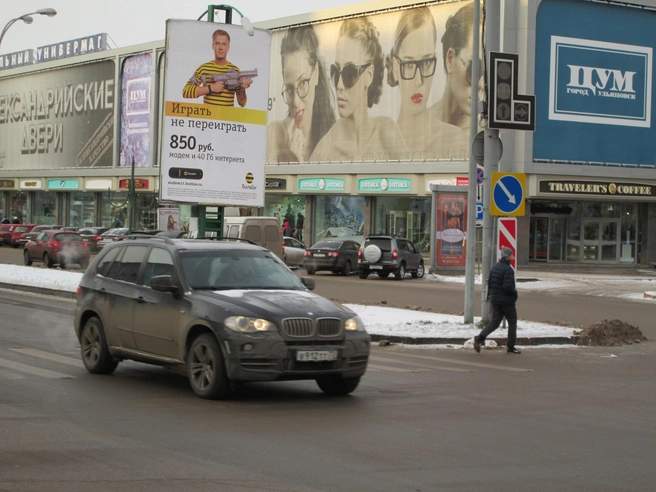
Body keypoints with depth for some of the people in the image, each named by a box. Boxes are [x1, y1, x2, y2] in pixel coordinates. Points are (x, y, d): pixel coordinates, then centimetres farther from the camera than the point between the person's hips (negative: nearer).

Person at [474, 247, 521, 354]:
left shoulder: (494, 267, 7)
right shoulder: (508, 270, -19)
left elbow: (489, 282, 13)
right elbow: (508, 287, -26)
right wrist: (515, 291, -8)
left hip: (495, 300, 7)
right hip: (507, 301, -7)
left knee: (494, 321, 10)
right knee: (512, 322, 8)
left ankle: (480, 337, -12)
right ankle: (510, 347, 11)